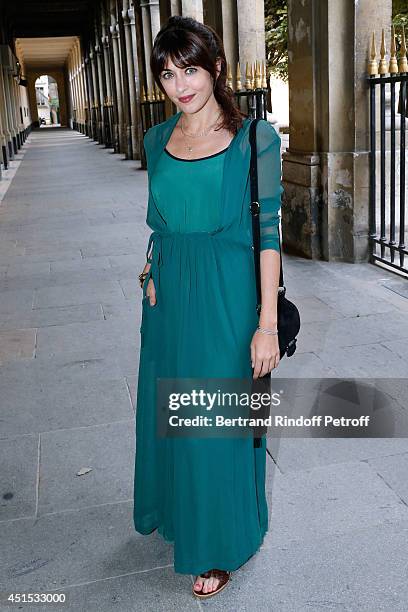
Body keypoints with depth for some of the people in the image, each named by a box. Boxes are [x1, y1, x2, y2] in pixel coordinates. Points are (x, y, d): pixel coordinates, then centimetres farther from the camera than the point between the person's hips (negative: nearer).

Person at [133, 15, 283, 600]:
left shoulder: (254, 136, -8)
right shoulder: (157, 140, 7)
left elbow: (267, 230, -11)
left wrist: (267, 323, -15)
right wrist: (154, 277, 5)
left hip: (227, 294, -5)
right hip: (169, 296, 6)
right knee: (168, 412, 19)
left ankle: (220, 544, 29)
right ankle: (179, 511, 46)